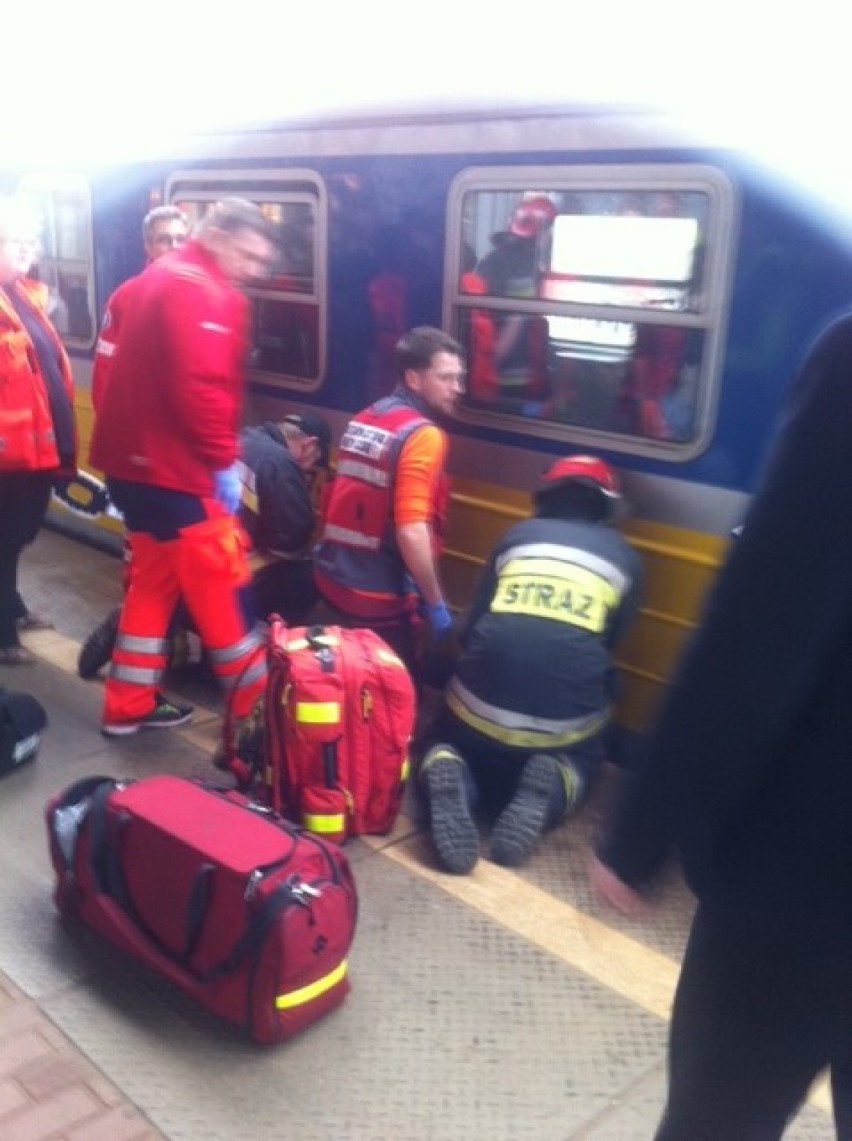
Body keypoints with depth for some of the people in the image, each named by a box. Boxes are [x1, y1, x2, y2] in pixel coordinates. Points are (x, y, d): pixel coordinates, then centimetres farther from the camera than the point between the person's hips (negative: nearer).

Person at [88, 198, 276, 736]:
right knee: (219, 584, -2)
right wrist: (224, 460, -17)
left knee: (155, 579, 17)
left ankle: (130, 706, 25)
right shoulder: (197, 290, -15)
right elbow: (200, 388, -26)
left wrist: (218, 456, 15)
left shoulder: (165, 277, 18)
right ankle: (259, 707, 9)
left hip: (140, 458, 10)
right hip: (172, 466, -10)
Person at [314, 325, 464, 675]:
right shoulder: (423, 435, -17)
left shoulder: (363, 419, 9)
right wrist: (435, 604, -15)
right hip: (378, 594, -8)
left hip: (334, 577, 8)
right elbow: (411, 532, -25)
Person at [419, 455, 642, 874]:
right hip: (566, 725, 1)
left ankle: (448, 774, -7)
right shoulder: (625, 559, 12)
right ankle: (551, 790, -2)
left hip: (480, 708, 0)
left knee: (446, 741, 31)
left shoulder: (517, 535, 13)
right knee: (582, 761, 34)